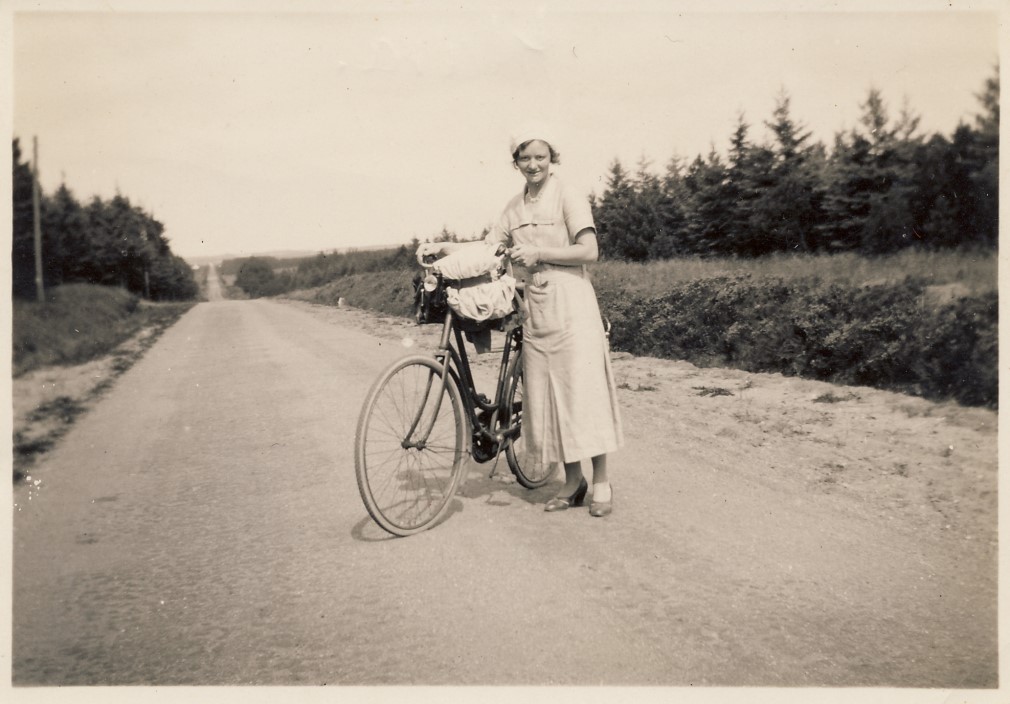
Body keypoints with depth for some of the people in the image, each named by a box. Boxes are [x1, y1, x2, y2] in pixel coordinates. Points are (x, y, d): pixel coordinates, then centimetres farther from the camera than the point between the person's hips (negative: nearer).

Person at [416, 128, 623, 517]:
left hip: (572, 306, -5)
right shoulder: (514, 208, 14)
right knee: (544, 395, 5)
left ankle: (601, 481, 4)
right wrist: (442, 247, -3)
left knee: (583, 390, -6)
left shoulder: (568, 198, -2)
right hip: (535, 309, 6)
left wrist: (538, 253, -14)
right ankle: (572, 481, 16)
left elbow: (589, 251, -10)